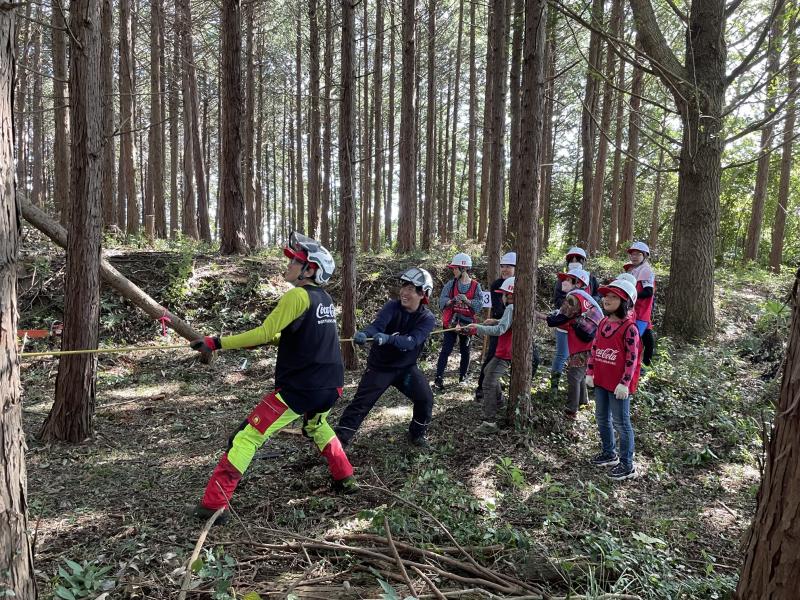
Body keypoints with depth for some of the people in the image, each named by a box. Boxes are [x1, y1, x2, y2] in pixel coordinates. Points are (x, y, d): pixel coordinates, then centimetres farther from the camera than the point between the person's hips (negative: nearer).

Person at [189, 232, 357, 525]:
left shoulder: (297, 296, -13)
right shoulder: (325, 298, 10)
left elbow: (263, 334, -16)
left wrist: (216, 343, -12)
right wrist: (276, 337, 21)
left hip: (299, 389, -8)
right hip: (331, 386, 8)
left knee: (247, 436, 0)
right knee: (317, 425, 36)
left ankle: (213, 504, 2)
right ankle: (346, 479, 38)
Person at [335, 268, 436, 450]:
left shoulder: (427, 318, -14)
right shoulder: (392, 306, -13)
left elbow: (412, 341, -30)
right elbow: (377, 325, -30)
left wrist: (388, 339, -48)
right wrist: (364, 334, -53)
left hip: (406, 367, 1)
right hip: (379, 366, -1)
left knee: (425, 399, -9)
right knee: (361, 402, -6)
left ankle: (417, 433, 18)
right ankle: (340, 438, 6)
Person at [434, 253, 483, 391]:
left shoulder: (475, 286, -5)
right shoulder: (450, 284, -2)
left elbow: (479, 304, -12)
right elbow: (442, 301, -10)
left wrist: (467, 301, -28)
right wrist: (453, 301, -28)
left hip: (466, 322, 1)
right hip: (451, 322, 0)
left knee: (465, 350, 14)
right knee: (446, 350, -5)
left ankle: (463, 375, 30)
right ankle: (438, 378, -4)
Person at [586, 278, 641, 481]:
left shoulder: (629, 328, -17)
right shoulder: (603, 323, 6)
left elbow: (632, 358, -18)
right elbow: (594, 348, 12)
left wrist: (625, 383, -19)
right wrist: (590, 372, 10)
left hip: (619, 384, -8)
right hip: (601, 381, 8)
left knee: (621, 422, 1)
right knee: (602, 418, 19)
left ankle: (627, 465, 13)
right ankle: (609, 453, 37)